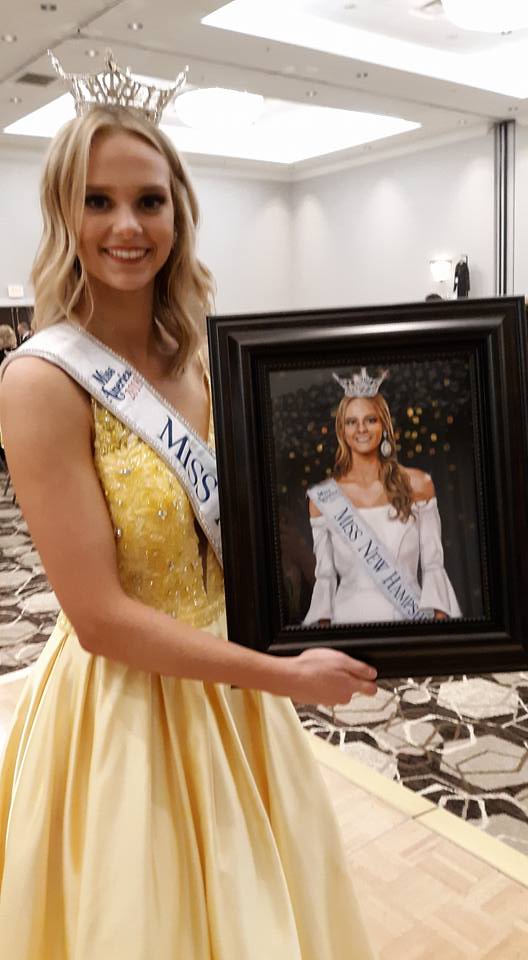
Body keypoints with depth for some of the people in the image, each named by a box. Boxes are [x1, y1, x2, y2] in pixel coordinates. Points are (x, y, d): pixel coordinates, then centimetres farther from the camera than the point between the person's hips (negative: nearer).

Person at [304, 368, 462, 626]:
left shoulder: (417, 484, 4)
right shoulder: (323, 498, 3)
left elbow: (433, 567, 6)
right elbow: (325, 577, 8)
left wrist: (438, 617, -6)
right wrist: (323, 622, -4)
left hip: (409, 615, 0)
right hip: (350, 618, 0)